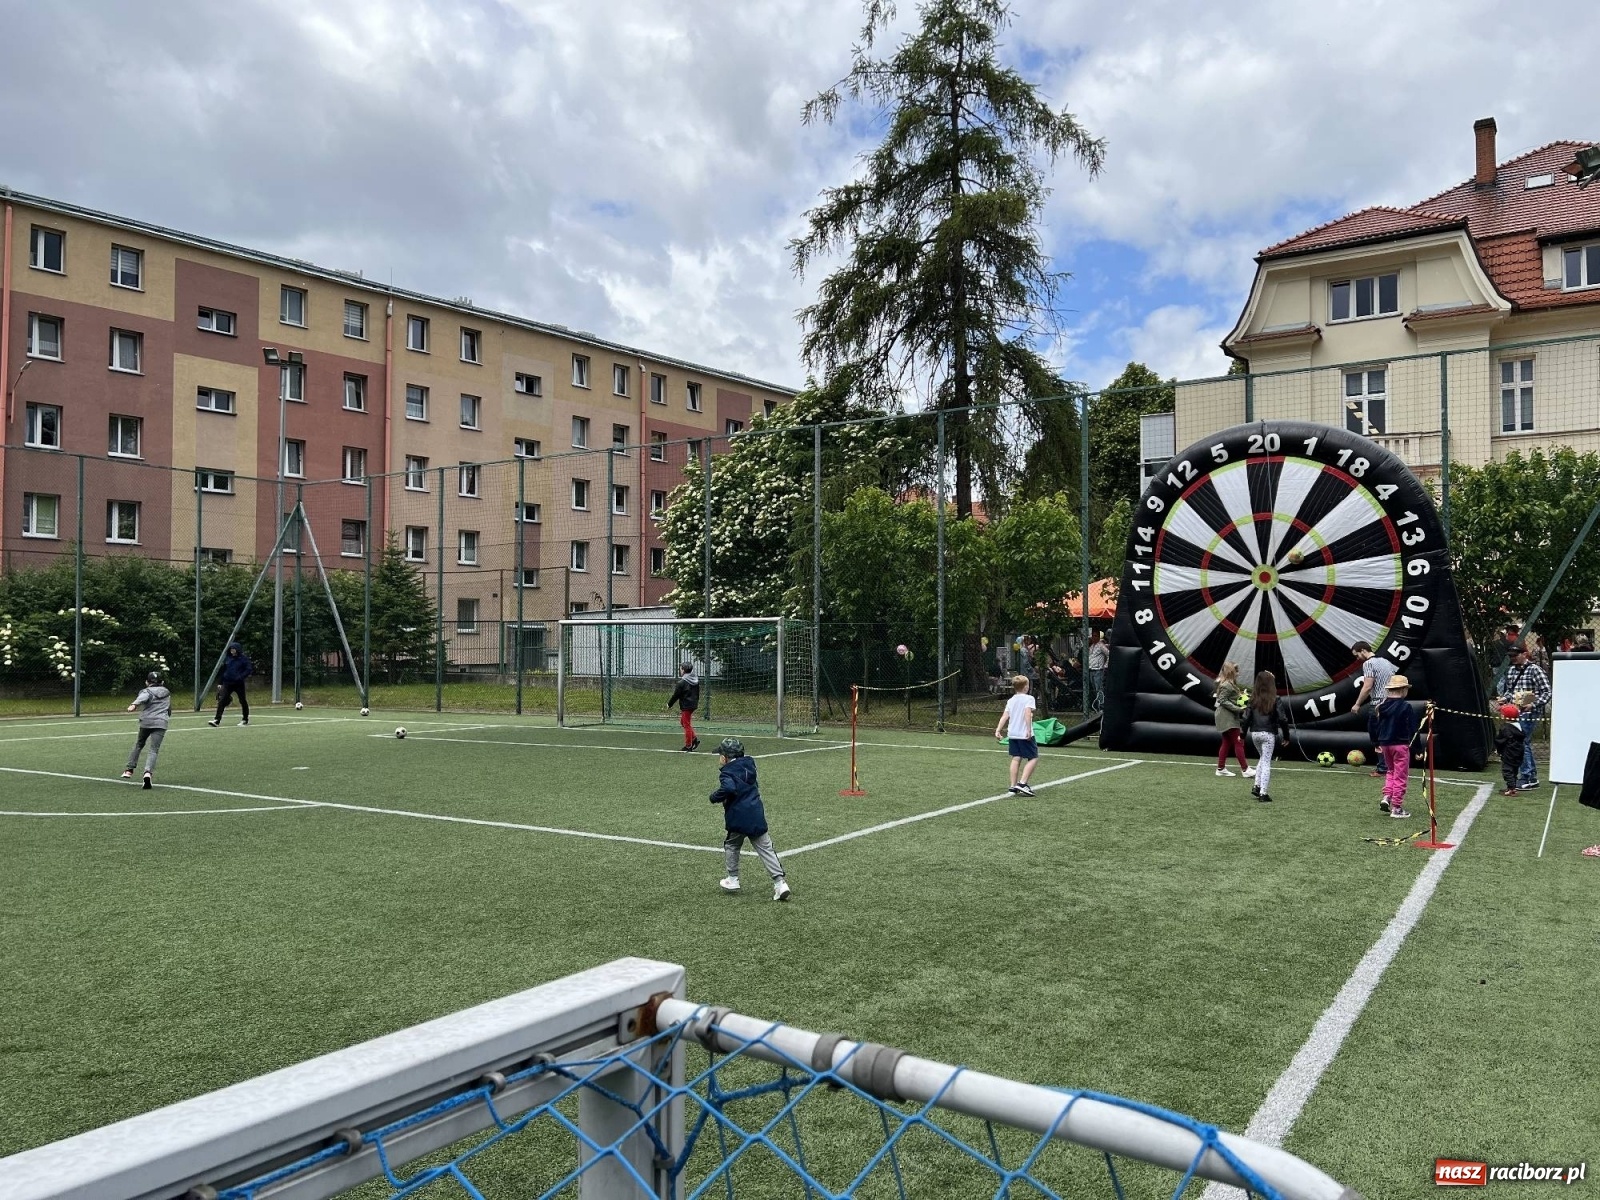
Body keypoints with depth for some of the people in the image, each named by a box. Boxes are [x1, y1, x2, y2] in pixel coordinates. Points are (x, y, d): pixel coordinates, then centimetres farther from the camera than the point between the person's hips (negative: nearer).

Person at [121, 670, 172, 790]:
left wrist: (134, 705, -39)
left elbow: (142, 698, -21)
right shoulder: (167, 693, 20)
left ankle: (129, 770, 30)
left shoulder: (146, 692, 5)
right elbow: (169, 710, 32)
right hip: (161, 723, 1)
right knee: (154, 750, -7)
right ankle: (148, 773, -30)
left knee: (139, 745, 24)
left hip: (146, 722, -1)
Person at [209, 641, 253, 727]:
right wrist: (220, 682, 12)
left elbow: (249, 669, -10)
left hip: (239, 684, -3)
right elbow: (223, 671, 14)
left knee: (243, 701, 7)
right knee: (222, 701, -9)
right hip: (227, 683, 3)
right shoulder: (227, 658, 8)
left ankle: (245, 720, 22)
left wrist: (241, 677, -22)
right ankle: (217, 720, -13)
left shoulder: (243, 658, -4)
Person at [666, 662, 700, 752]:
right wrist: (696, 702, 26)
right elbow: (698, 693, 15)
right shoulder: (696, 680, 6)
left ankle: (688, 745, 7)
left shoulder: (682, 683, -18)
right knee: (682, 721, 21)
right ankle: (694, 738, 14)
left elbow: (675, 695, -12)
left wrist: (669, 704, 1)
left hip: (686, 706, -8)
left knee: (687, 725, 0)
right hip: (693, 704, 8)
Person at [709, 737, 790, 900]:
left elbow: (728, 788, -29)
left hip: (738, 817, -5)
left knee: (731, 845, 20)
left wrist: (714, 797, -12)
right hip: (757, 816, 5)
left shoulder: (727, 772, -10)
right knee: (765, 849, 5)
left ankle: (732, 879, 25)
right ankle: (779, 881, -5)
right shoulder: (748, 765, 11)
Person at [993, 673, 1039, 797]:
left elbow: (1005, 716, 4)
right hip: (1025, 734, -6)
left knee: (1016, 759, 10)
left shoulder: (1011, 700, 12)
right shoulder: (1028, 699, -6)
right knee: (1033, 758, 2)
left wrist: (998, 729, 0)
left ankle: (1013, 787, 7)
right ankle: (1022, 783, -10)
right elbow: (1027, 714, -20)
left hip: (1012, 734, 6)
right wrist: (1029, 730, -24)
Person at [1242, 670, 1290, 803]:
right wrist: (1286, 736, 3)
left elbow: (1246, 718, -1)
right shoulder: (1275, 701, -9)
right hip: (1268, 734, -3)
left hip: (1254, 733, 3)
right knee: (1266, 762, 1)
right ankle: (1263, 793, -2)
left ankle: (1257, 787, 13)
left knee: (1262, 758, 22)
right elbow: (1282, 719, -7)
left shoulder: (1252, 699, -2)